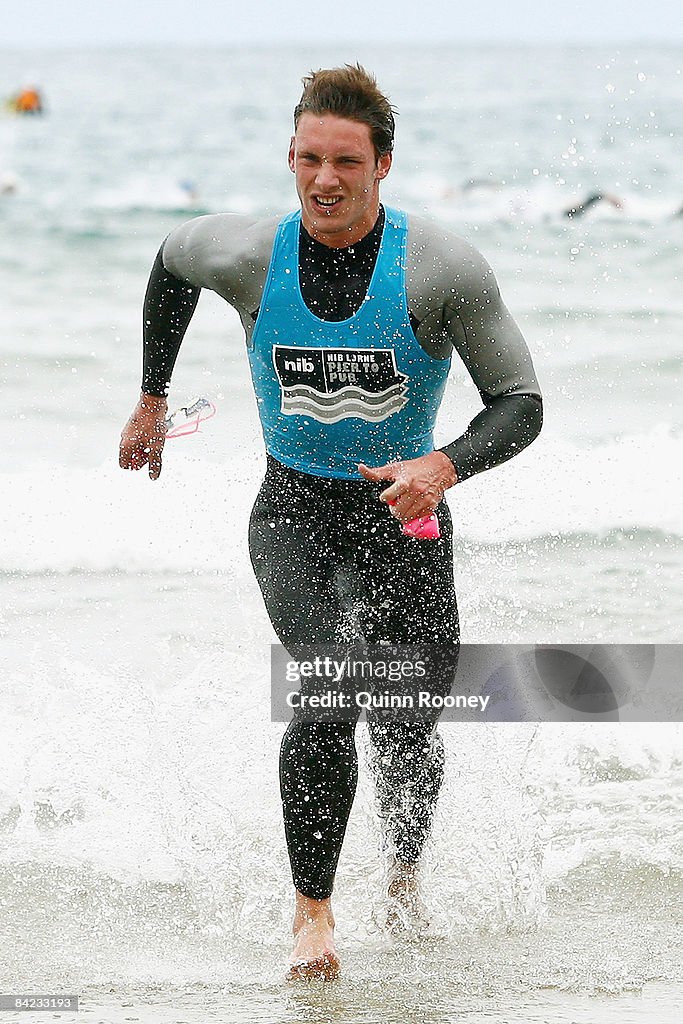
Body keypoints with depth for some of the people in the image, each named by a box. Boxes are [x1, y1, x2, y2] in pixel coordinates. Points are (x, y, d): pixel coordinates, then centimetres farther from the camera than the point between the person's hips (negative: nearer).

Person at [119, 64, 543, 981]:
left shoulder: (444, 268, -17)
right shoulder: (247, 254, -12)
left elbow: (521, 404, -11)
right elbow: (171, 262, 13)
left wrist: (444, 467, -30)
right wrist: (152, 401, 21)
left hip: (402, 512, 0)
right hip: (294, 510, 0)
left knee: (406, 729, 3)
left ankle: (405, 878, 36)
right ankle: (312, 909, -12)